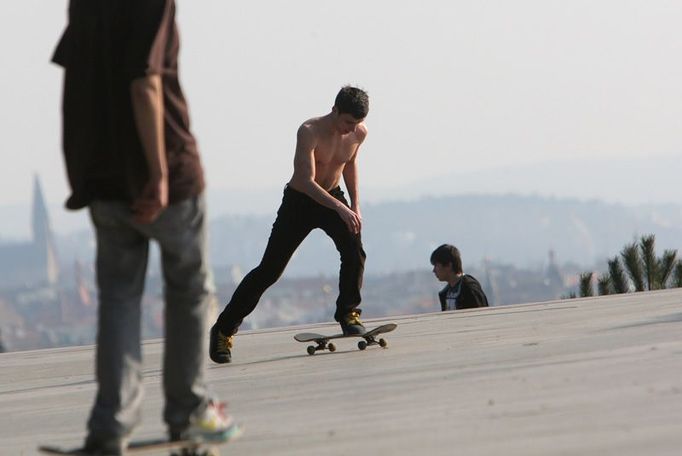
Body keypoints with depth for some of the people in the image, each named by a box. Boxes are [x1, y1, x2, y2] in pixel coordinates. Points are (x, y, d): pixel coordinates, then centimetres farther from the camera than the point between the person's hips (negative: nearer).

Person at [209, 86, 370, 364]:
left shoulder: (359, 133, -9)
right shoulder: (310, 132, -27)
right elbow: (306, 182, -34)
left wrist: (355, 206, 6)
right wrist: (340, 208, -44)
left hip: (333, 197, 4)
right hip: (299, 200, -4)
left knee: (354, 250, -22)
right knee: (270, 269, -6)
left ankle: (348, 313, -4)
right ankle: (224, 329, 2)